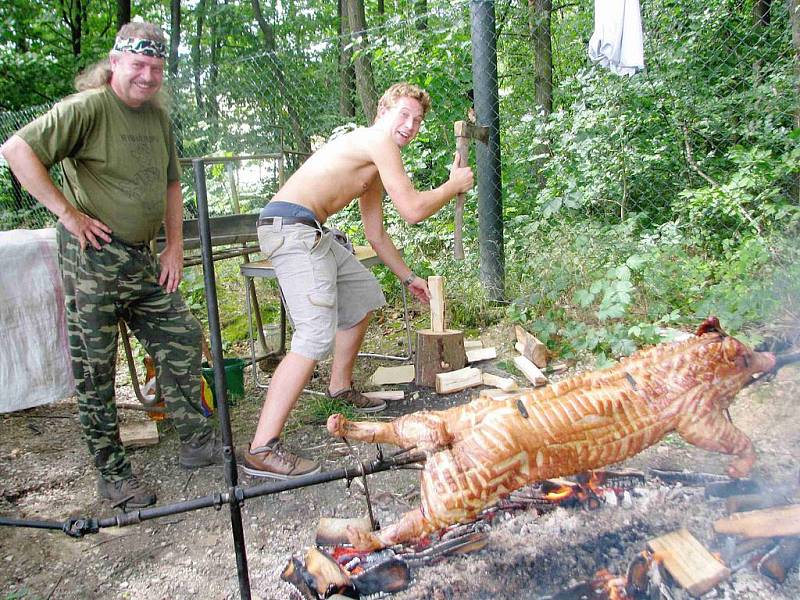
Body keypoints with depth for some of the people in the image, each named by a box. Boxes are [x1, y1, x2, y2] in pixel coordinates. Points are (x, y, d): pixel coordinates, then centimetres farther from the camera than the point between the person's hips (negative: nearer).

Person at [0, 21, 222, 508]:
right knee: (95, 368, 2)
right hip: (92, 256, -7)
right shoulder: (87, 108, -11)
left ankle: (199, 442, 22)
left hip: (142, 259, 8)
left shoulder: (158, 114, 12)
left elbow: (171, 183, 18)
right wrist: (66, 211, -18)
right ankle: (113, 474, 14)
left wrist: (175, 246, 10)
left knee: (183, 340, 8)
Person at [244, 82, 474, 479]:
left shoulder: (373, 171, 25)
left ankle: (340, 386, 36)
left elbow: (376, 235, 31)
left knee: (363, 292, 25)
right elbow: (412, 210, -11)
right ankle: (261, 450, -22)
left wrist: (408, 277, 34)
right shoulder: (378, 140, -6)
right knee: (317, 334, -20)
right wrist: (455, 184, 5)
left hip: (310, 234, 11)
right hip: (290, 226, -11)